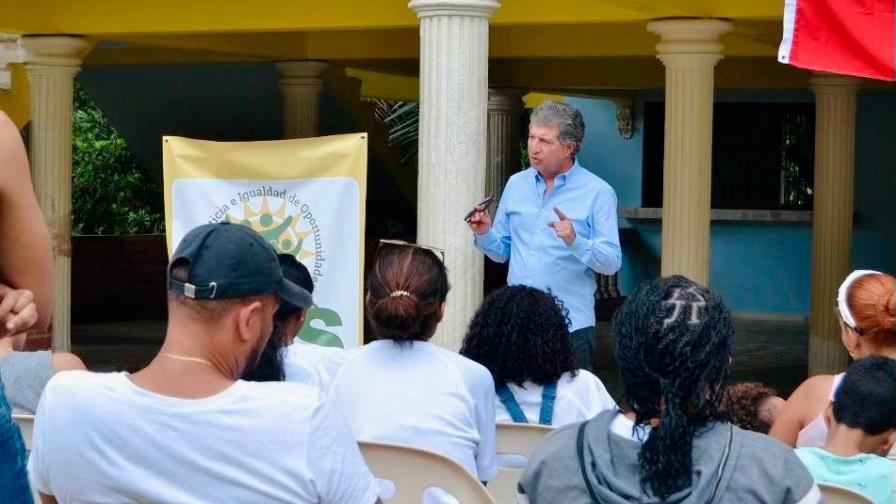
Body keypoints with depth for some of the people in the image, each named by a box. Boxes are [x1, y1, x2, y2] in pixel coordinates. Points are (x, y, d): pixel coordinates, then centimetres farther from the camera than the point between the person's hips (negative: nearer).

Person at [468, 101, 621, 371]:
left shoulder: (597, 192, -4)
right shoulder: (516, 184, 11)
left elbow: (612, 262, -9)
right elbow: (502, 251, 15)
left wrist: (575, 242, -25)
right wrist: (484, 234, -5)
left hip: (571, 325, -4)